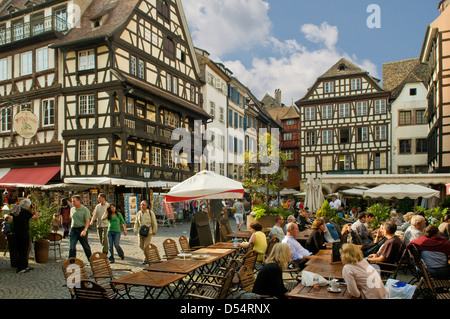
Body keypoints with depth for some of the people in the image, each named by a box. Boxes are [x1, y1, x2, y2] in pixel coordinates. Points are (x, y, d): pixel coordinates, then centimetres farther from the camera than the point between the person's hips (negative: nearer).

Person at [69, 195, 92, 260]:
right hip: (73, 229, 4)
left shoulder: (85, 209, -8)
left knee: (86, 246, 8)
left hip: (82, 229, -4)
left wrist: (85, 230, -27)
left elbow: (87, 221, -14)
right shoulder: (72, 209, 10)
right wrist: (71, 227, 17)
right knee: (71, 247, -7)